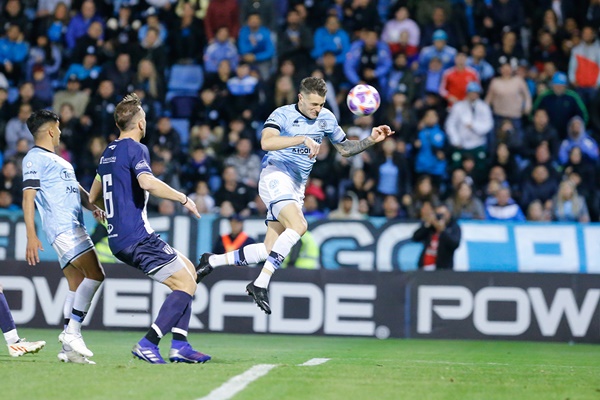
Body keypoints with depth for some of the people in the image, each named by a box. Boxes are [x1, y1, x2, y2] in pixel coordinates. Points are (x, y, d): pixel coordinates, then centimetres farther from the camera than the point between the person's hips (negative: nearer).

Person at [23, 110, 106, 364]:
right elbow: (28, 197, -11)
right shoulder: (35, 158, -3)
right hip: (61, 227, -10)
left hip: (74, 227, 10)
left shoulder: (58, 160, 26)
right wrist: (31, 236, -19)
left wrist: (94, 207, 5)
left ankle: (69, 348, 5)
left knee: (78, 286, 6)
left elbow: (77, 190, 27)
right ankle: (72, 333, -19)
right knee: (95, 274, -19)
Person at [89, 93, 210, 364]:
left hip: (118, 239, 9)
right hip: (137, 237, -9)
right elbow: (147, 182, -29)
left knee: (188, 270, 16)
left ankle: (179, 345, 8)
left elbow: (93, 197, 31)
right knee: (186, 285, -7)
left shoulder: (108, 153, 19)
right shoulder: (135, 149, -8)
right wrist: (183, 198, -18)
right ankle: (148, 344, -15)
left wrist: (100, 210, 53)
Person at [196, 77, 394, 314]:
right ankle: (261, 284, -30)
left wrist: (371, 140, 8)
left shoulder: (326, 118, 12)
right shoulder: (282, 115, -8)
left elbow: (345, 148, 24)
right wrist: (302, 139, -33)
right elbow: (266, 142, -26)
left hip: (297, 188, 7)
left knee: (271, 250, 0)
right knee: (298, 225, -31)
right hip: (276, 176, -7)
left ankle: (213, 261, 17)